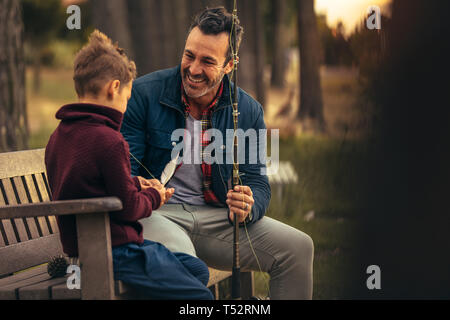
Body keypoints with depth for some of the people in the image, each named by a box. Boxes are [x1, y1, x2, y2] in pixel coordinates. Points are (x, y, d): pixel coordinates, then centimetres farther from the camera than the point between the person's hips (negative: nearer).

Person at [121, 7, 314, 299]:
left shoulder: (248, 111, 4)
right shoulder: (143, 94, -5)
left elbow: (258, 185, 4)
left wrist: (247, 207, -21)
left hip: (217, 217, 4)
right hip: (156, 213, -4)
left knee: (298, 247, -11)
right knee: (179, 255, -39)